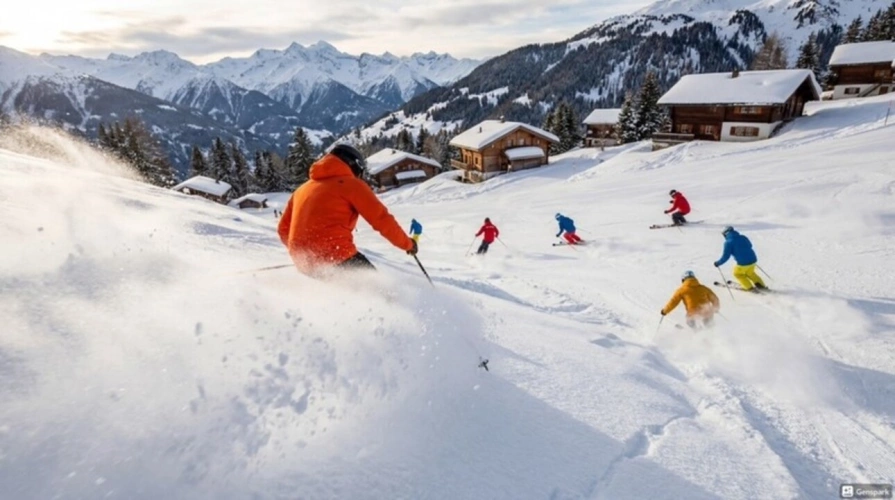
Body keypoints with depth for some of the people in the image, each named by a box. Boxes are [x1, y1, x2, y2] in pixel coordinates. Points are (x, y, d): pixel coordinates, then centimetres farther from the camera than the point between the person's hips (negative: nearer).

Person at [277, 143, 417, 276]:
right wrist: (408, 244, 10)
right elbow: (381, 219, -2)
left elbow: (284, 229, 24)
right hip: (337, 256, -6)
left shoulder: (303, 189, 21)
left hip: (305, 263, 7)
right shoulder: (352, 184, 3)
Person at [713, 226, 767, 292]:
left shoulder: (728, 242, -10)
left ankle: (749, 287, 22)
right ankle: (760, 285, 34)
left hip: (743, 264, -6)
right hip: (753, 260, 6)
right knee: (750, 272, 34)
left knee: (737, 273, 23)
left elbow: (726, 256, -11)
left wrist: (718, 263, 4)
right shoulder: (743, 237, 8)